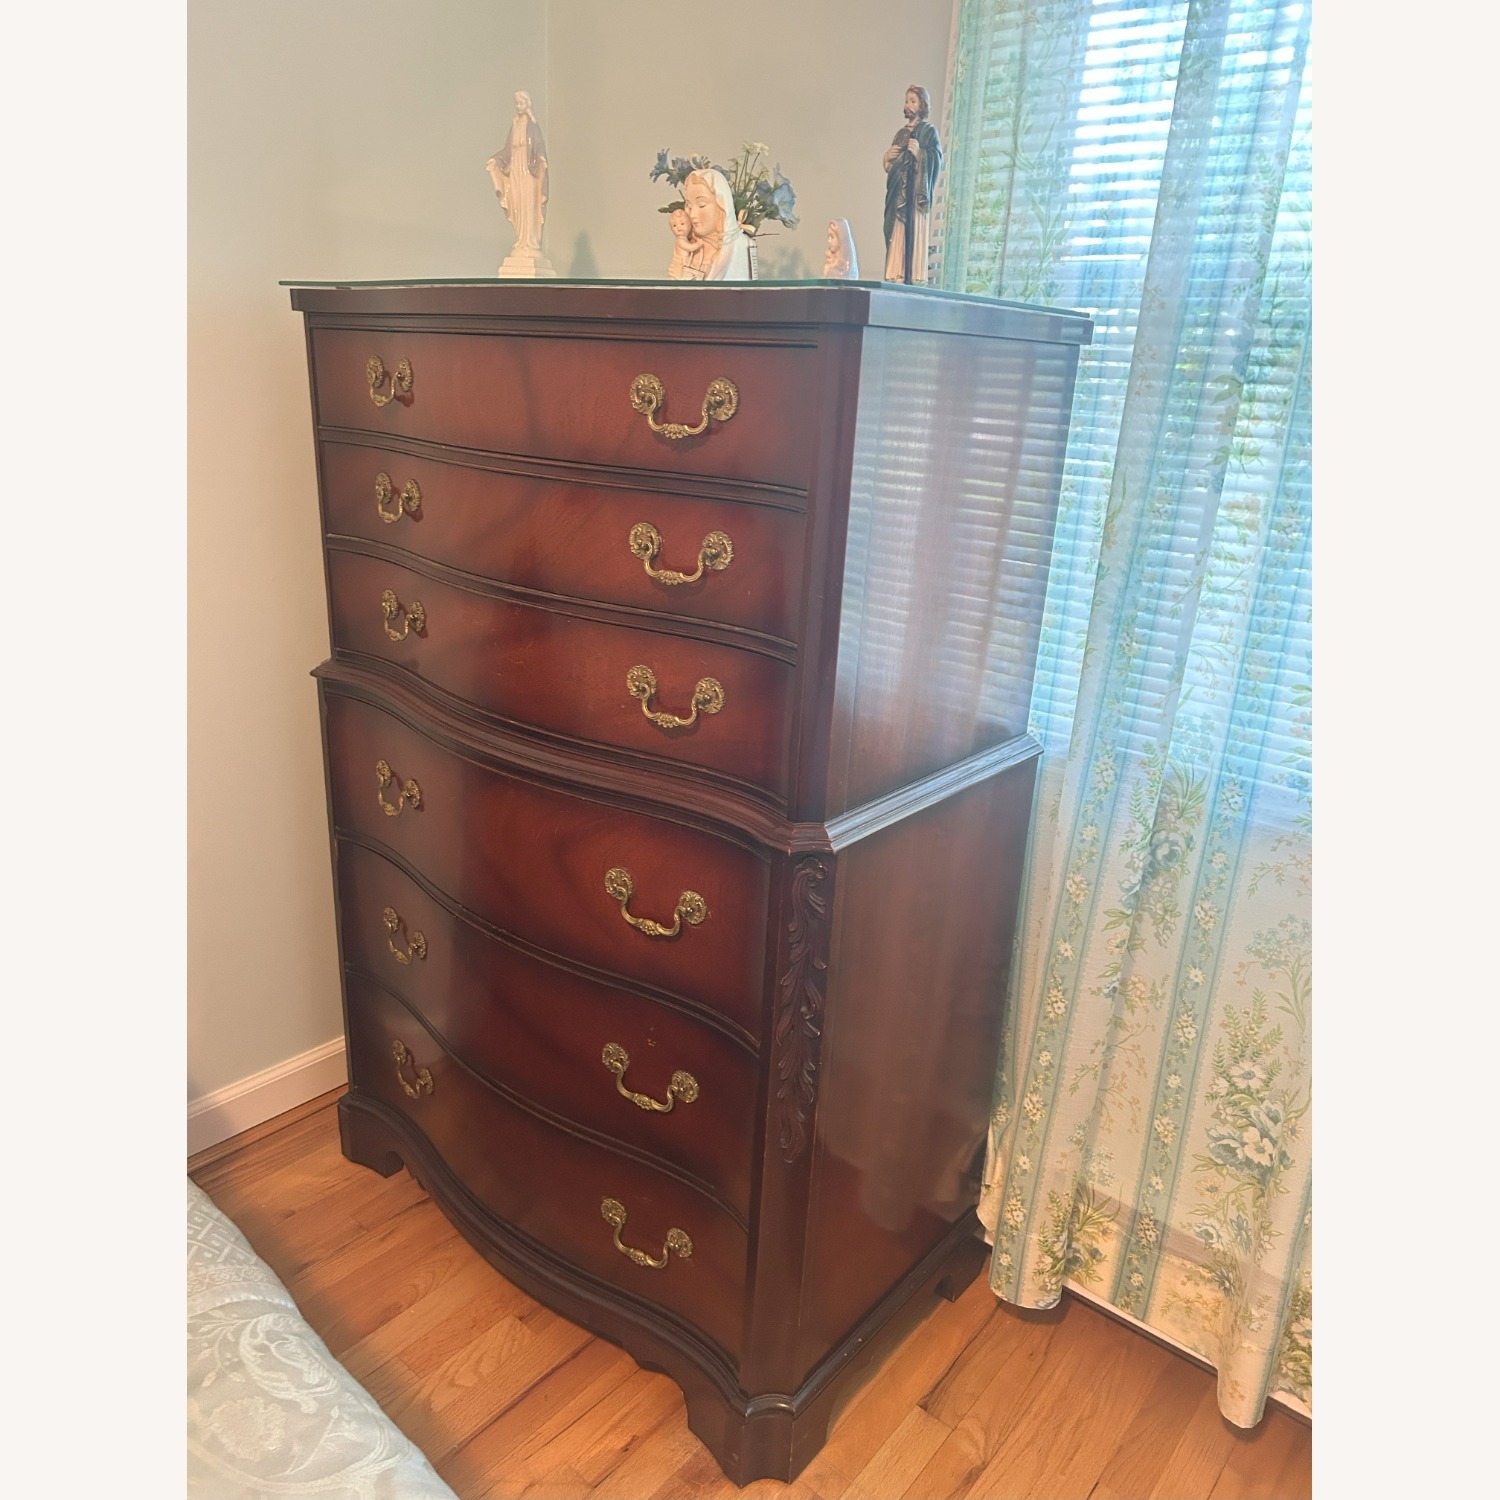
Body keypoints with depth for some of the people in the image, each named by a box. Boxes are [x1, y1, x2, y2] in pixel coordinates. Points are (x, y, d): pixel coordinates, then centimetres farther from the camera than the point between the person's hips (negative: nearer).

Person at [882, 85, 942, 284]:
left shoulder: (929, 130, 4)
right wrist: (888, 158, 3)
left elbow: (937, 160, -7)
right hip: (898, 192, 7)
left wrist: (919, 152, -22)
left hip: (916, 192, -6)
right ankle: (895, 277, -3)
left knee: (914, 235, -14)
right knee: (896, 236, -1)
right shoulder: (901, 133, 23)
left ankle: (914, 280, -18)